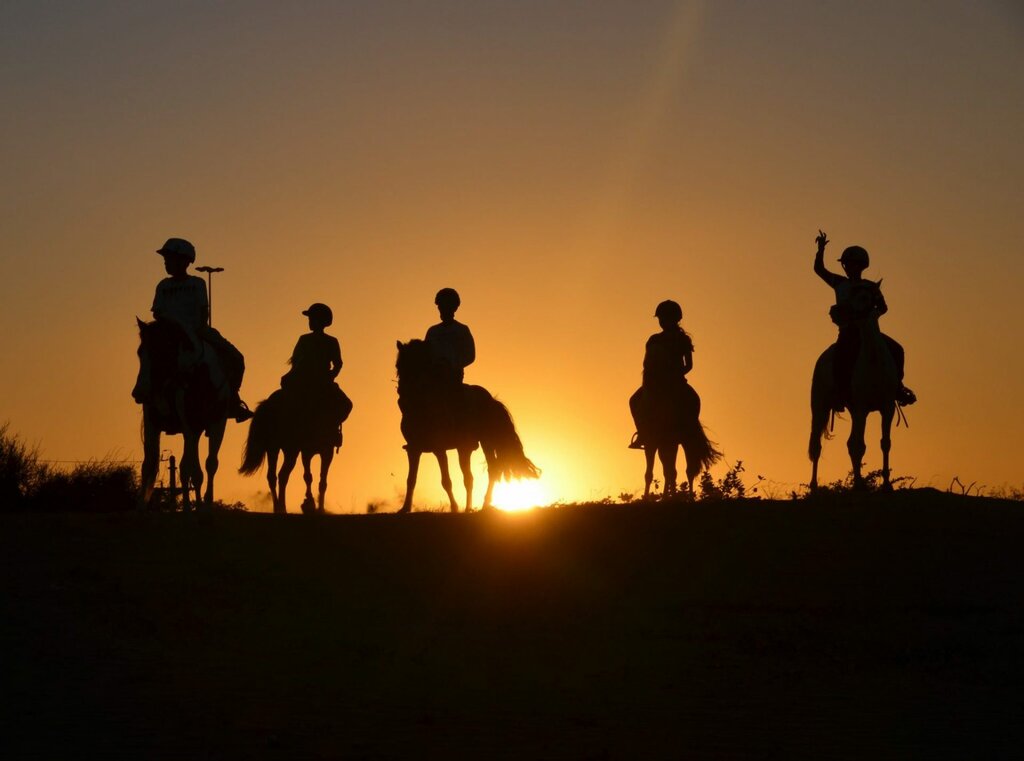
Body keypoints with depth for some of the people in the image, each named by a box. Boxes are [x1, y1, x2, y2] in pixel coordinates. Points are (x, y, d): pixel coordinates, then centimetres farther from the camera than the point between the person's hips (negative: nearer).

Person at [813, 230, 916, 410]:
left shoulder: (871, 287, 13)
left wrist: (875, 313, -10)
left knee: (896, 350, -14)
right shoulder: (840, 284, 12)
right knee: (840, 355, -32)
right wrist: (821, 250, -3)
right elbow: (819, 269, 9)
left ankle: (897, 387, -3)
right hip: (848, 330, -2)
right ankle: (841, 393, -27)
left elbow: (883, 307, 11)